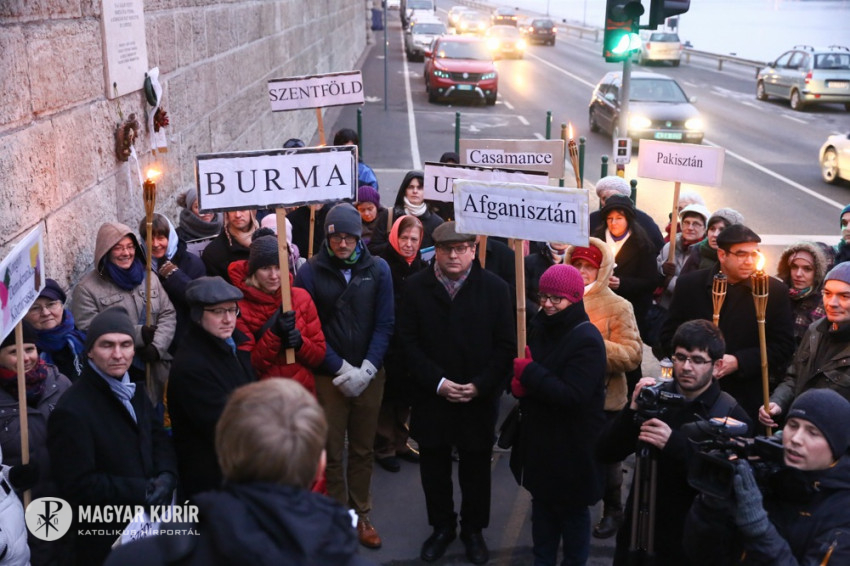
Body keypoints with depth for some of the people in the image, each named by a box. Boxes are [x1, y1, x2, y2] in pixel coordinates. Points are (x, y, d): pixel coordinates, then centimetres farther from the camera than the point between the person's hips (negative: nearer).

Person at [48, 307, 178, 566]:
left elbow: (159, 437, 11)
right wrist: (140, 491, -20)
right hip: (106, 538, -7)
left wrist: (166, 475, -10)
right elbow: (78, 485, -22)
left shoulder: (134, 391, 8)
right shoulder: (72, 411, -21)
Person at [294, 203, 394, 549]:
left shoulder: (378, 269, -1)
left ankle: (360, 514, 26)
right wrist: (341, 369, -12)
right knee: (331, 450, 5)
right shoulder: (311, 272, -6)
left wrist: (367, 369, -12)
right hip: (328, 375, -2)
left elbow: (385, 323, -3)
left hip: (369, 374, 2)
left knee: (363, 449, 12)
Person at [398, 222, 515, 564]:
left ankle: (473, 530, 30)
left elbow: (505, 346, -4)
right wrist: (437, 382, -13)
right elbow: (409, 341, -4)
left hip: (479, 398, -1)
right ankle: (442, 526, 31)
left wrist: (480, 385, -12)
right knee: (434, 466, 11)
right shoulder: (416, 287, -1)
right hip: (431, 397, 1)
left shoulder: (495, 288, -3)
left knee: (476, 466, 11)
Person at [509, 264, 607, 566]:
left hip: (571, 443, -7)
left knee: (571, 509, 11)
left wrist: (529, 373, -24)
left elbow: (572, 395, -27)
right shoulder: (540, 327, 2)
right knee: (542, 502, 20)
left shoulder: (587, 340, -20)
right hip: (539, 435, 7)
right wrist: (518, 382, -16)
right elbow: (520, 364, 8)